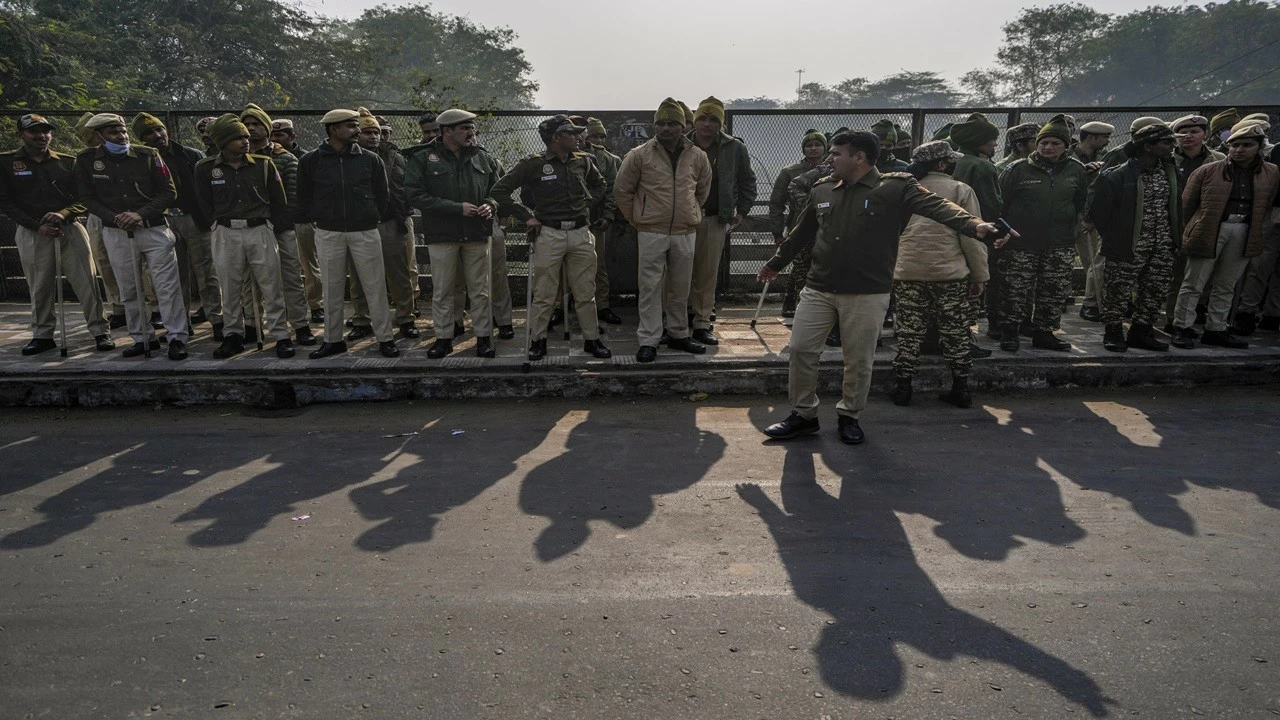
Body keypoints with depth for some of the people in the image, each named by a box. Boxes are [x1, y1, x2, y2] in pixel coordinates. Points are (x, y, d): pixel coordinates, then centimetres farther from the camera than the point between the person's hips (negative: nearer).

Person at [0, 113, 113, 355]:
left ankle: (100, 332, 2)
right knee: (39, 287, 4)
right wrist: (37, 226, -11)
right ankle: (42, 335, 15)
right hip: (32, 233, 0)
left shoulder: (67, 162, 10)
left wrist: (63, 214, -12)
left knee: (86, 283, -3)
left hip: (70, 228, 1)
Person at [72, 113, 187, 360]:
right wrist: (114, 218, -11)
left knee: (167, 286, -6)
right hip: (115, 233, 2)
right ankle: (141, 338, 19)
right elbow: (87, 197, 5)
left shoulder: (147, 156, -3)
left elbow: (169, 192, -3)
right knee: (128, 290, 9)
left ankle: (177, 338, -2)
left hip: (153, 229, -2)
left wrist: (140, 214, -14)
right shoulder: (87, 160, 1)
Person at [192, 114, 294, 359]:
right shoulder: (206, 168, 0)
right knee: (230, 288, 8)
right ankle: (233, 335, 20)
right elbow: (206, 206, 9)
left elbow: (279, 202, 6)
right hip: (226, 234, 1)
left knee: (271, 286, 0)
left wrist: (266, 225, 6)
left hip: (260, 231, -1)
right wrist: (225, 222, 5)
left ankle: (281, 336, 6)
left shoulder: (263, 164, -1)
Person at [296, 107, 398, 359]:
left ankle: (385, 339, 10)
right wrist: (317, 222, 6)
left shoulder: (370, 159, 2)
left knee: (375, 288, 1)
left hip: (365, 232, 0)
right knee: (332, 290, 8)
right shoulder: (311, 161, 2)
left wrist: (371, 219, 7)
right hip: (328, 234, 1)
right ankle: (333, 340, 19)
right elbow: (304, 199, 9)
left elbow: (382, 195, 9)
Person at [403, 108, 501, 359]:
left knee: (480, 290, 6)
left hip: (478, 234, 2)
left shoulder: (483, 158, 6)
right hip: (442, 235, -2)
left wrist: (491, 205, -8)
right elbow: (416, 195, -12)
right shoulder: (423, 159, -3)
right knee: (442, 291, 6)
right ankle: (444, 337, 19)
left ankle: (484, 337, 16)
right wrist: (457, 208, -17)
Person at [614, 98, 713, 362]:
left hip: (685, 233, 3)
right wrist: (637, 220, 5)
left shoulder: (697, 156, 3)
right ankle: (648, 342, 4)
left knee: (680, 289, 12)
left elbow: (703, 190, 20)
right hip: (651, 234, -3)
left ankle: (679, 335, 27)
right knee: (650, 288, -1)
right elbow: (622, 191, 3)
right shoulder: (639, 156, -5)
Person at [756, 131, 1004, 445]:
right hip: (818, 289, 4)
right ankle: (802, 415, 20)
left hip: (867, 294, -4)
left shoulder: (895, 188, -7)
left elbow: (936, 206, -21)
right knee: (801, 349, 4)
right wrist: (776, 263, 32)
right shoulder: (822, 190, 8)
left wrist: (974, 225, -39)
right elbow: (801, 233, 22)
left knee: (859, 360, 6)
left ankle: (849, 416, 27)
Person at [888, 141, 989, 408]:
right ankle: (960, 389, 14)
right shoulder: (961, 190, 0)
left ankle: (903, 387, 10)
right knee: (955, 333, 8)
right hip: (949, 273, -2)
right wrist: (979, 276, 3)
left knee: (909, 331, 8)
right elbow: (972, 237, -3)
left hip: (907, 272, 2)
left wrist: (890, 267, 22)